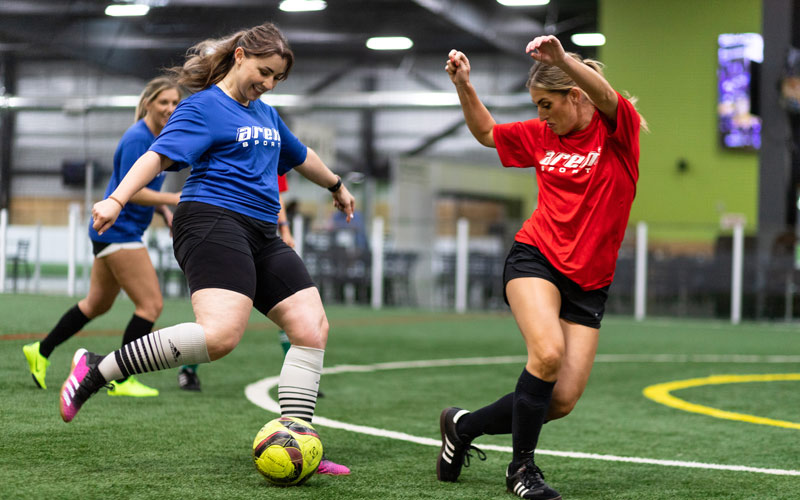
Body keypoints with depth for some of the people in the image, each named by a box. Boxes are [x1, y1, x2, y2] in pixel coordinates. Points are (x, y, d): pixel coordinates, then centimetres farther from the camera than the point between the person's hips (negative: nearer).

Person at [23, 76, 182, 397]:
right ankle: (121, 380, -5)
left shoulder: (159, 139, 13)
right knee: (151, 304, -10)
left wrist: (167, 214, 9)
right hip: (118, 230, -10)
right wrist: (173, 199, -26)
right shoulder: (137, 138, -17)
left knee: (98, 303, 20)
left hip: (109, 230, 10)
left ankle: (40, 352, 32)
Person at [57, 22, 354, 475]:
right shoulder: (205, 106, -2)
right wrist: (117, 199, -29)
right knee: (221, 333, -29)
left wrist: (336, 186, 56)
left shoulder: (265, 113, 24)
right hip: (212, 222, -9)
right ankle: (95, 371, -20)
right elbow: (159, 154, -15)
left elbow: (300, 156, 42)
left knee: (313, 327, -5)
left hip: (262, 235, 9)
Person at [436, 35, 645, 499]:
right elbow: (487, 132, 25)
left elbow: (605, 96, -28)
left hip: (590, 283, 0)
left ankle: (463, 426, 20)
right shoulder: (541, 136, 7)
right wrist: (464, 84, 8)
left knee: (562, 401, -4)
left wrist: (562, 59, -47)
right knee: (547, 352, -28)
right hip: (536, 259, 0)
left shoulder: (617, 129, -5)